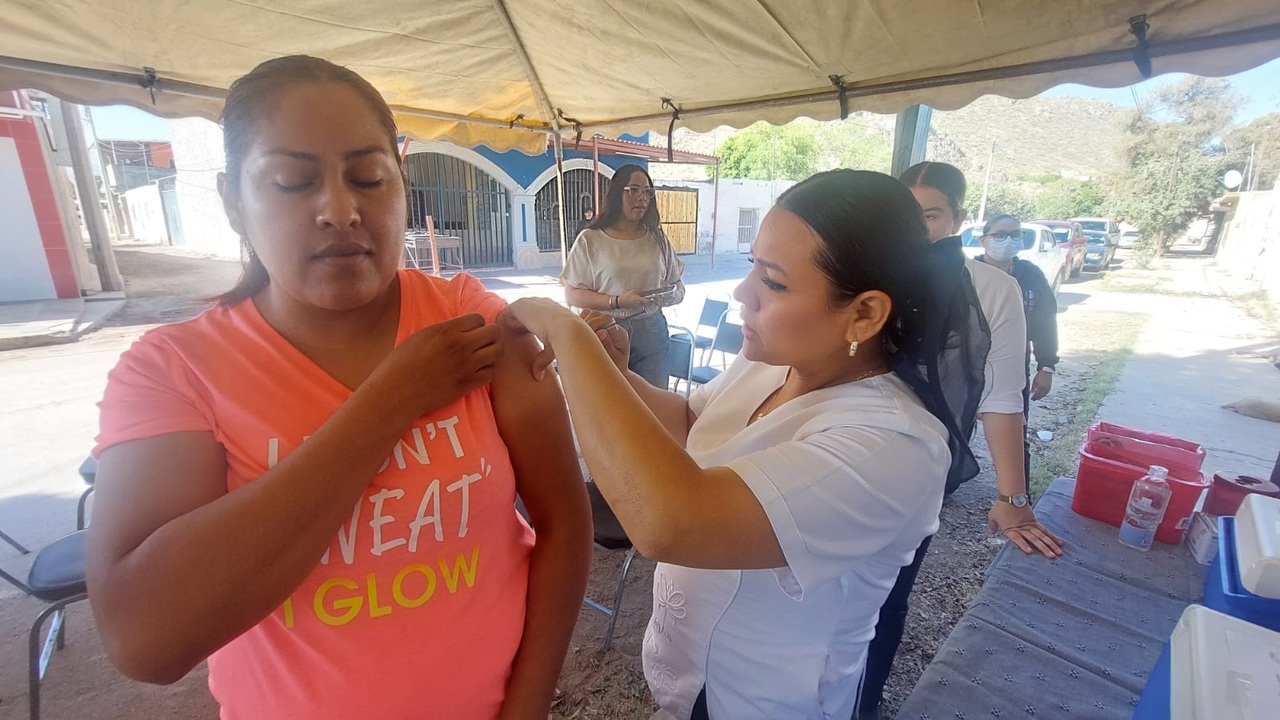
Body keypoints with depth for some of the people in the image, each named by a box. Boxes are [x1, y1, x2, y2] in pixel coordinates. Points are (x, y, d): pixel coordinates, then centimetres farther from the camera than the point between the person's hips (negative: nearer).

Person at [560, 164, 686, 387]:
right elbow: (572, 295, -5)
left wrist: (663, 298, -12)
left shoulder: (657, 238, 9)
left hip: (651, 333, 3)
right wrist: (618, 302, -18)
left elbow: (679, 288, 12)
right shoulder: (590, 239, -2)